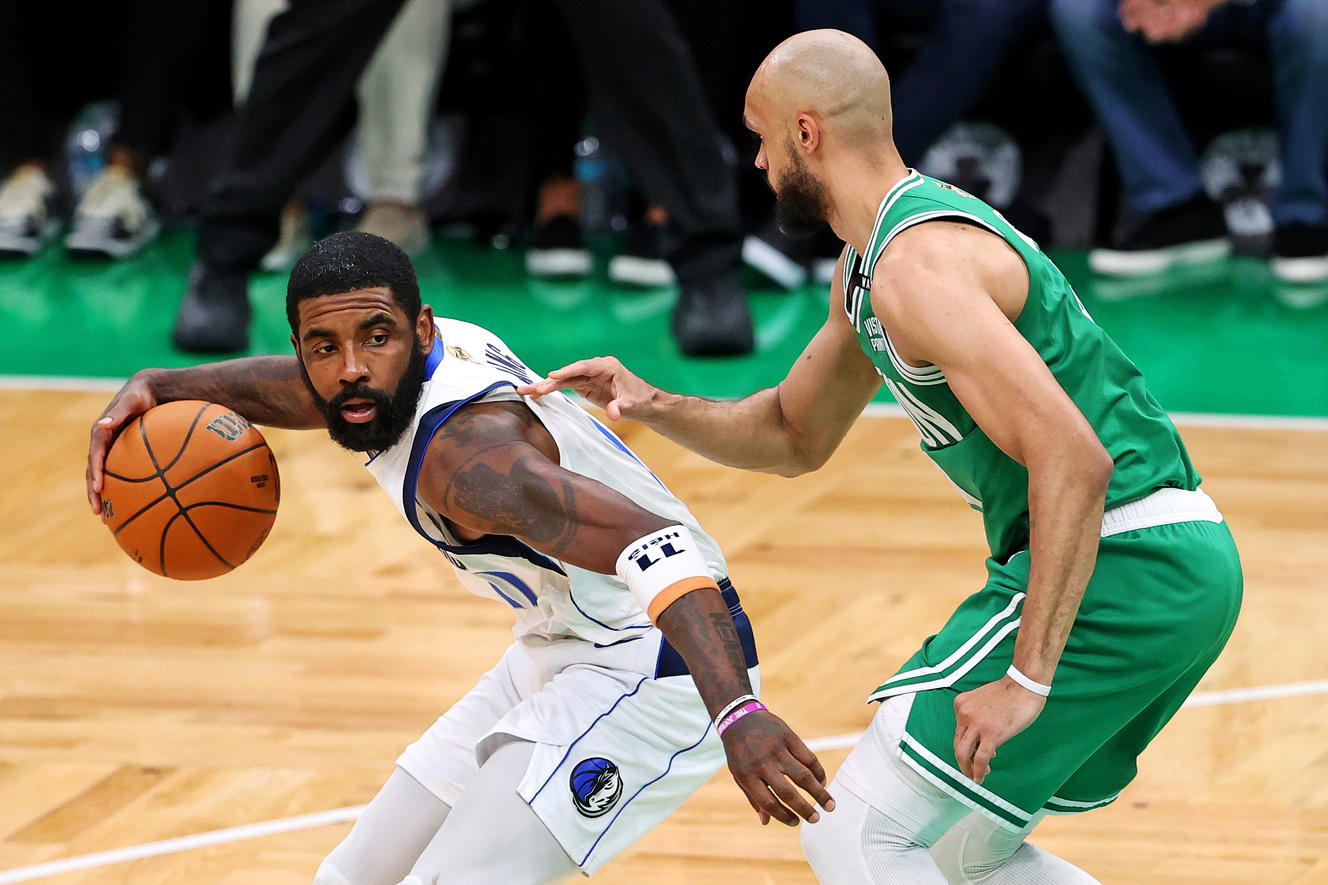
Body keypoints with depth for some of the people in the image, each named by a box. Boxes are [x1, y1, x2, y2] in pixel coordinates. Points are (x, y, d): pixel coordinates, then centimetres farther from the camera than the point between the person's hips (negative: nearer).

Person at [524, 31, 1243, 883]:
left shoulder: (919, 264, -18)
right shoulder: (865, 267, 16)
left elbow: (1073, 460, -27)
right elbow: (795, 436, 31)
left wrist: (1027, 679, -26)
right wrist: (654, 405, 13)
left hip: (1115, 567, -10)